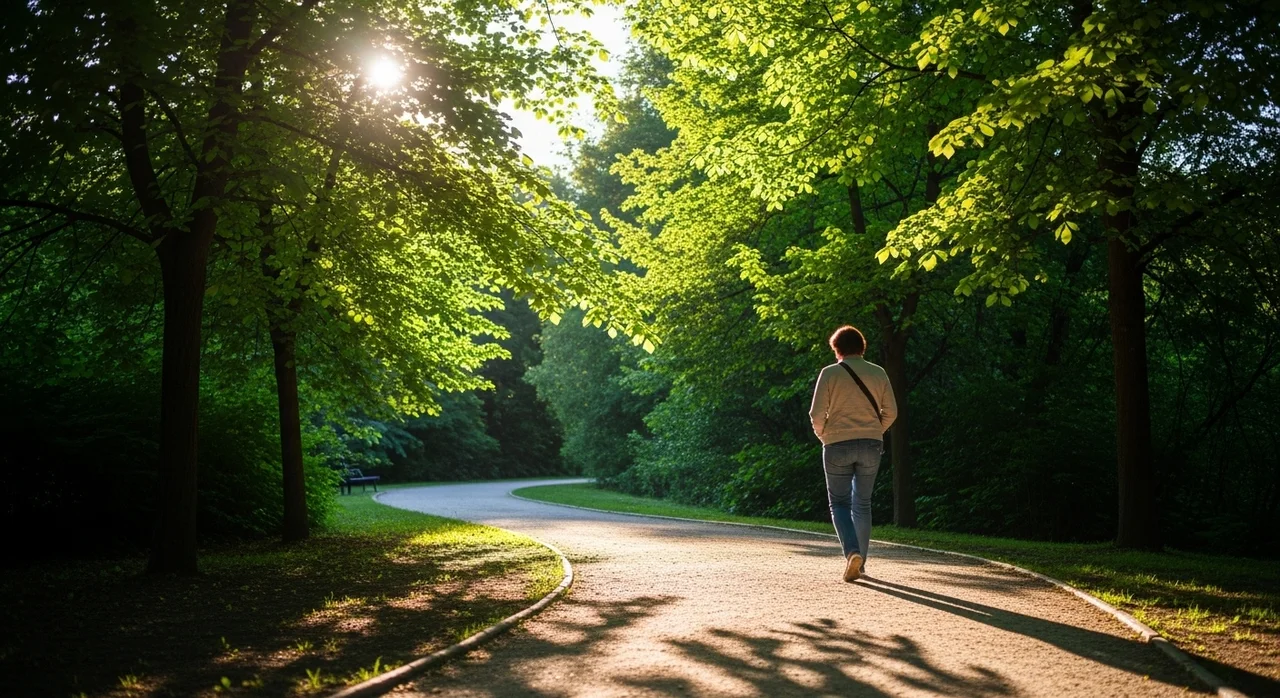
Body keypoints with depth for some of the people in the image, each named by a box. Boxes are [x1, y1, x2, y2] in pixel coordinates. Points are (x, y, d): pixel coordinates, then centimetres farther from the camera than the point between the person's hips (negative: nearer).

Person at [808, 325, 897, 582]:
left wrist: (823, 435, 9)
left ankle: (852, 552, -14)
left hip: (838, 445, -3)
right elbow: (890, 411, 5)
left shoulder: (830, 373, -4)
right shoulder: (878, 373, 5)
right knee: (862, 504, 14)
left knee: (839, 503, 7)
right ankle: (860, 562, 18)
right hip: (871, 445, 3)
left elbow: (817, 413, -8)